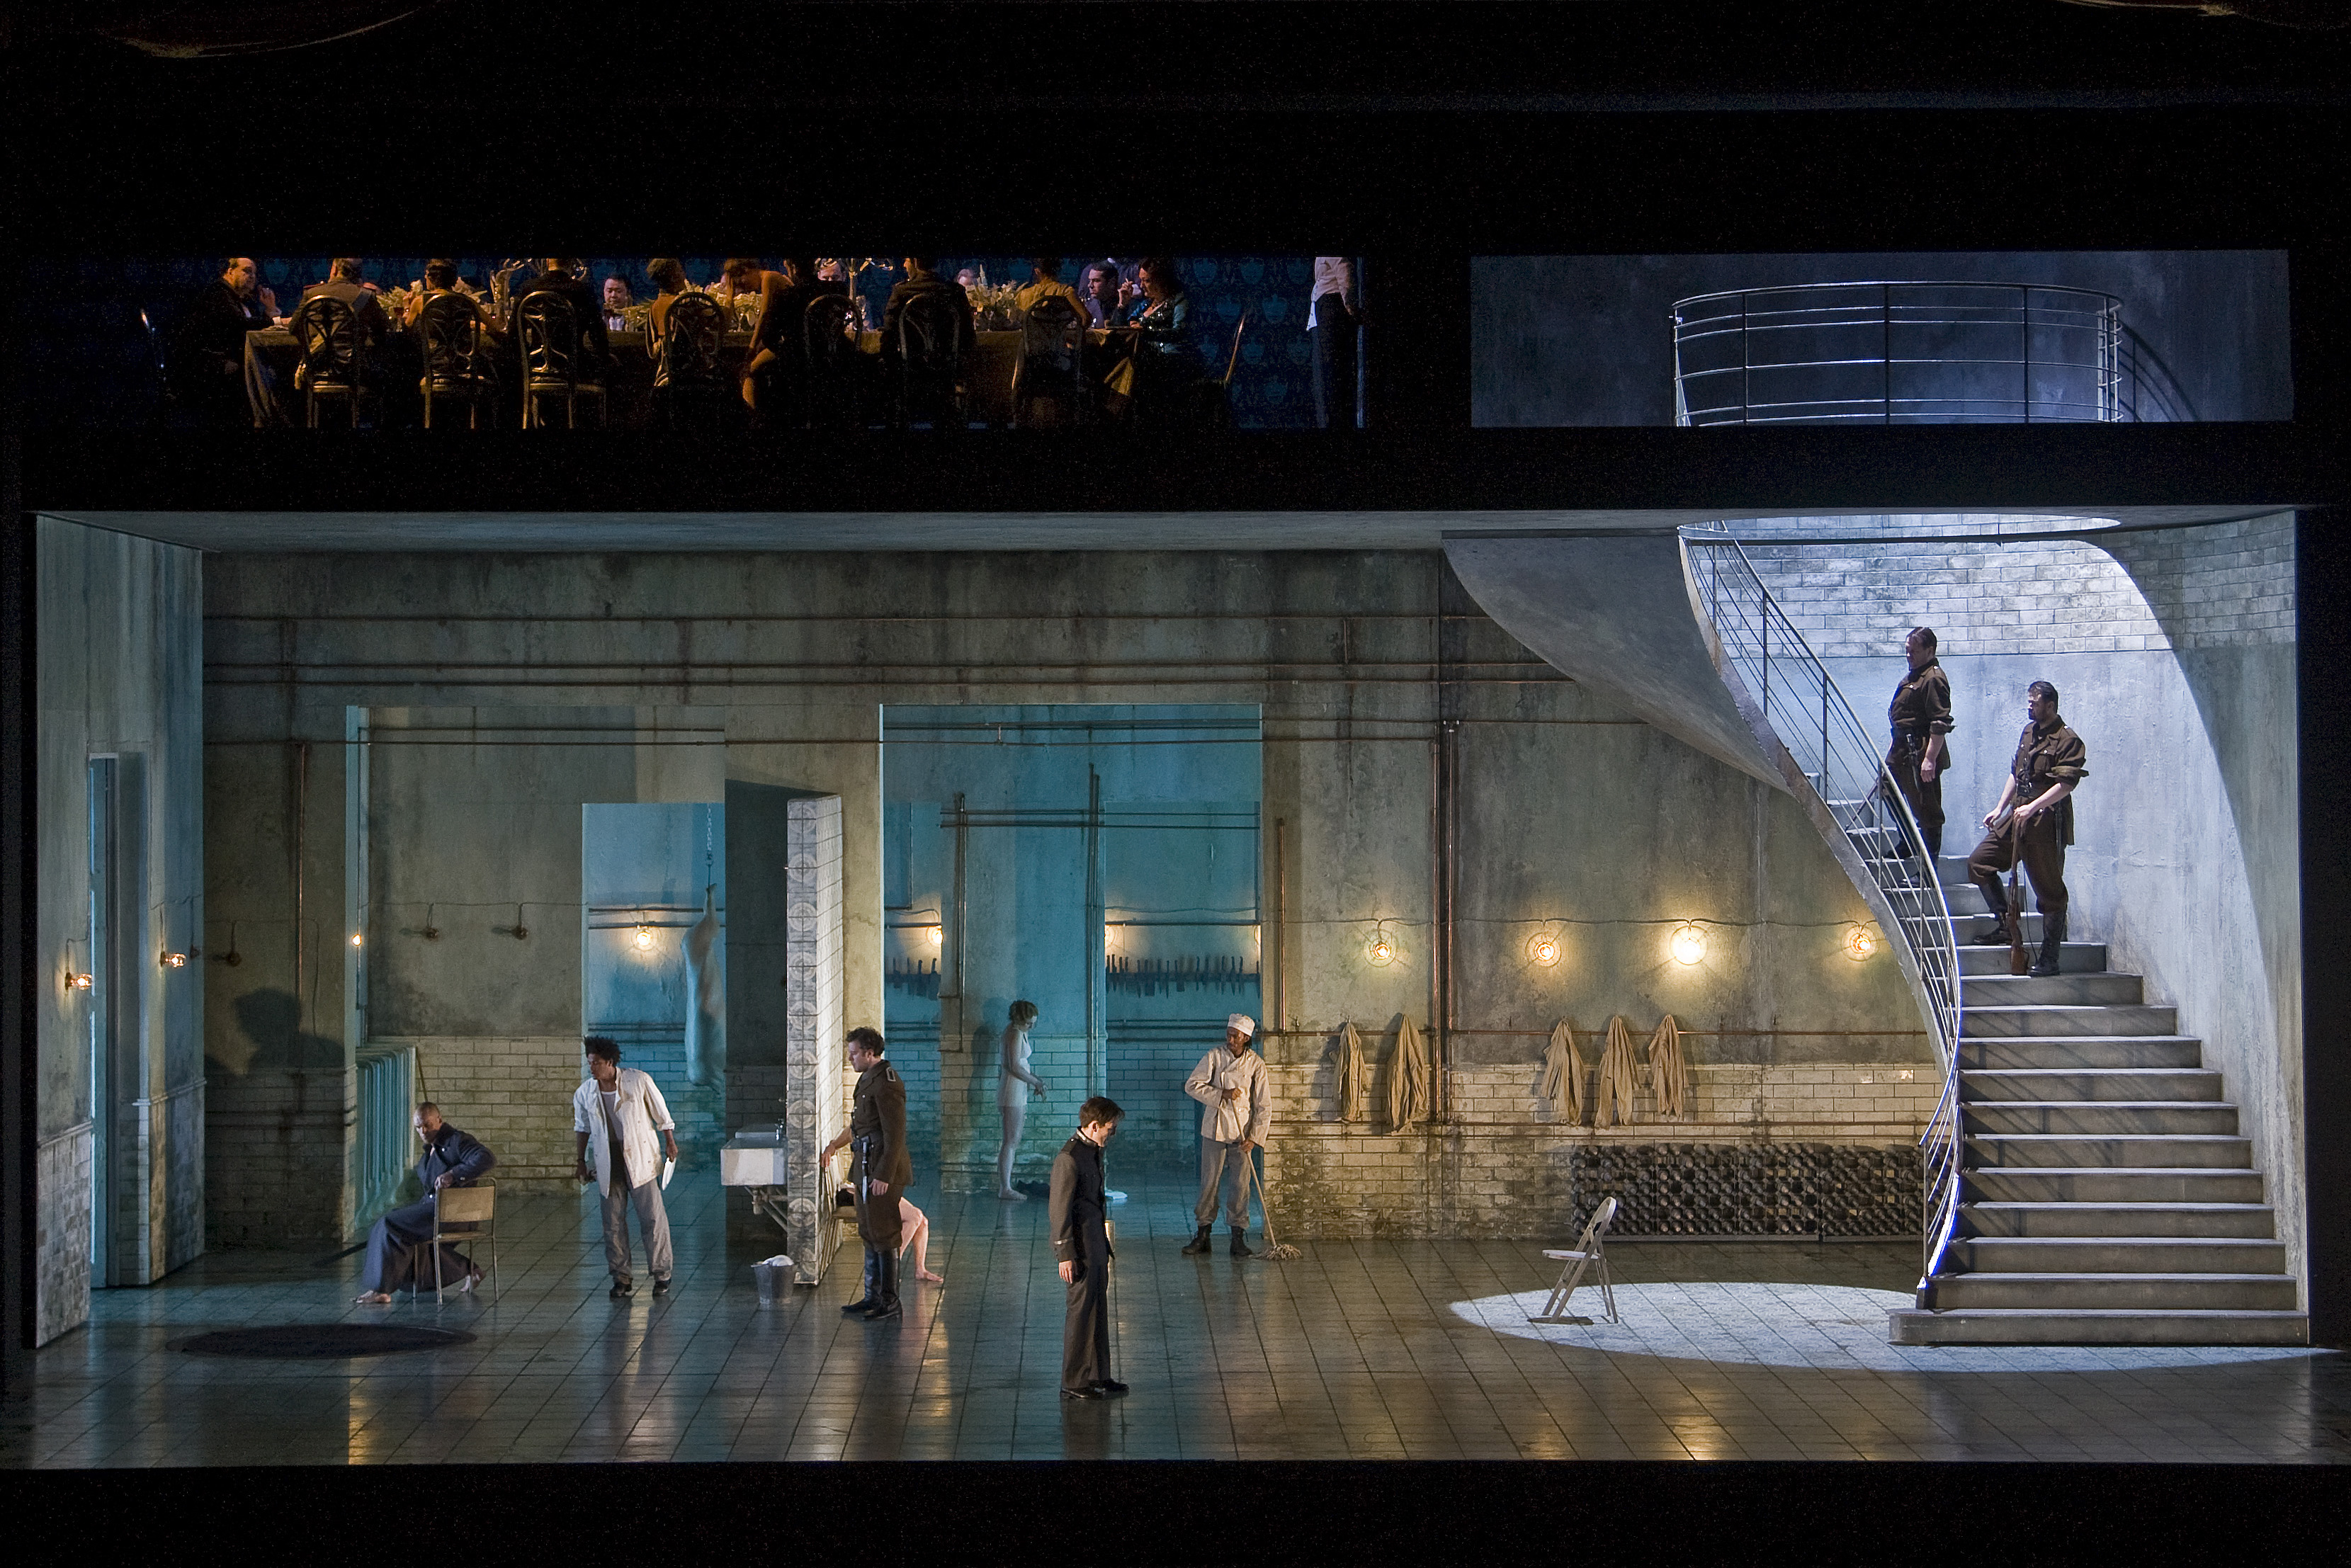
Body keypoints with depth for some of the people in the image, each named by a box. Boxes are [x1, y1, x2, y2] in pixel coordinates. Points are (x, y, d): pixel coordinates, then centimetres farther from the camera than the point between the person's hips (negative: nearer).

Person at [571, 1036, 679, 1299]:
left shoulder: (639, 1081, -9)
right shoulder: (585, 1093, 1)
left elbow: (661, 1114, 2)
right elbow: (583, 1127, 16)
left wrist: (670, 1143, 7)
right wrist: (580, 1160, 17)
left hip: (640, 1160, -3)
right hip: (608, 1164, 3)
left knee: (652, 1217, -2)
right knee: (613, 1222, 3)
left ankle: (662, 1274, 7)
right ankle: (622, 1278, 12)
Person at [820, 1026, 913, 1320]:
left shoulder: (886, 1084, -18)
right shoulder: (868, 1079, 14)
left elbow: (895, 1134, -22)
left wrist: (884, 1176, -23)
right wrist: (837, 1144, 34)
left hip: (883, 1170, -10)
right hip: (868, 1169, 10)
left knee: (883, 1235, -4)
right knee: (869, 1234, 15)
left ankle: (890, 1301, 3)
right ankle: (873, 1297, 22)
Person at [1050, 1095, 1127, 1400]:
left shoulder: (1093, 1151, 11)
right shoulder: (1069, 1158, -19)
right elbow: (1059, 1210, -19)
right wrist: (1066, 1255, -19)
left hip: (1096, 1245, 10)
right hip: (1080, 1248, -10)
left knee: (1098, 1309, 15)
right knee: (1081, 1311, -3)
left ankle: (1098, 1375, 23)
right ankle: (1073, 1383, 4)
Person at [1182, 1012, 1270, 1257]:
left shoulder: (1256, 1064, -3)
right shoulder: (1215, 1057, -3)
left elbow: (1264, 1106, -1)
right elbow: (1192, 1085, -8)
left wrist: (1254, 1137, -9)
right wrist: (1222, 1094, -18)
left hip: (1241, 1132, 0)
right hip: (1214, 1128, 0)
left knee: (1240, 1184, 0)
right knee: (1209, 1182, 4)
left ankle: (1238, 1238, 8)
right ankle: (1202, 1234, 13)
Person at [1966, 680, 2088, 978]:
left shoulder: (2068, 741, -11)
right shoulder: (2029, 732, 15)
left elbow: (2066, 785, -20)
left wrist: (2032, 808, -26)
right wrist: (2000, 808, 16)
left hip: (2046, 822, -9)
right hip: (2016, 817, 9)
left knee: (2049, 890, -3)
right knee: (1979, 864, 5)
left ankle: (2049, 958, 2)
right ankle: (2006, 925, 14)